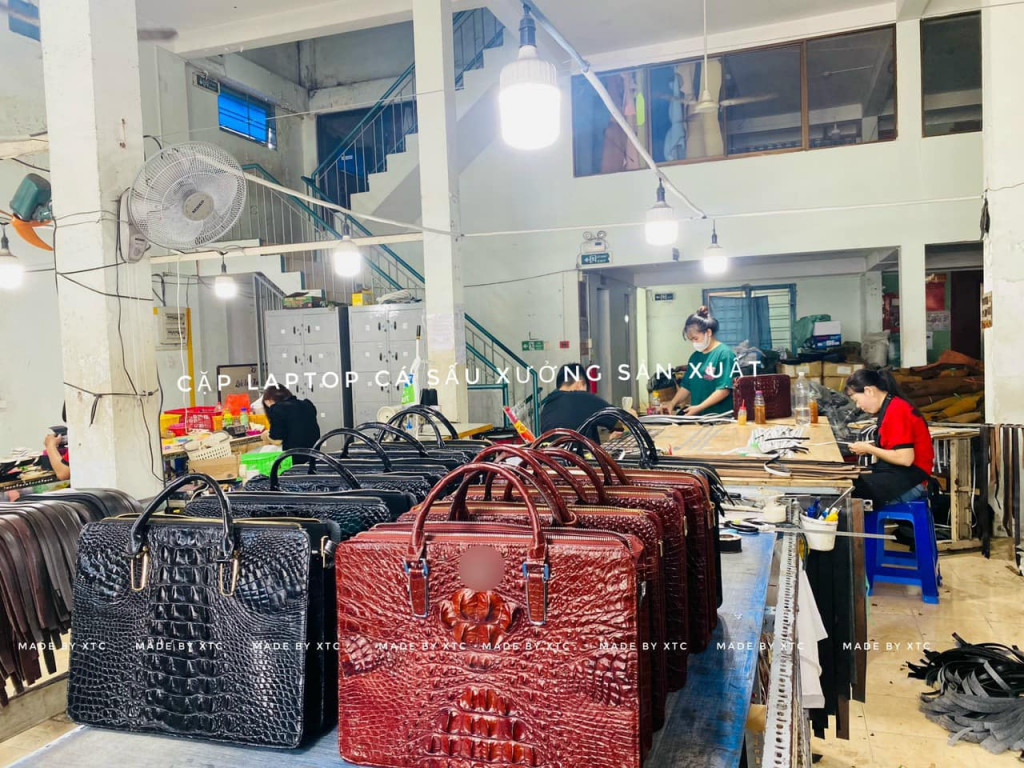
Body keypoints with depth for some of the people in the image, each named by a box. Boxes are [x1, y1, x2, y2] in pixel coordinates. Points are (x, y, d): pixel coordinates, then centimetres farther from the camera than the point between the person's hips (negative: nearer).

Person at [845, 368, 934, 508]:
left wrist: (869, 449, -10)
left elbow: (905, 458, -21)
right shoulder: (893, 406, 14)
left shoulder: (896, 410, -15)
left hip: (911, 480, -10)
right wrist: (872, 447, 3)